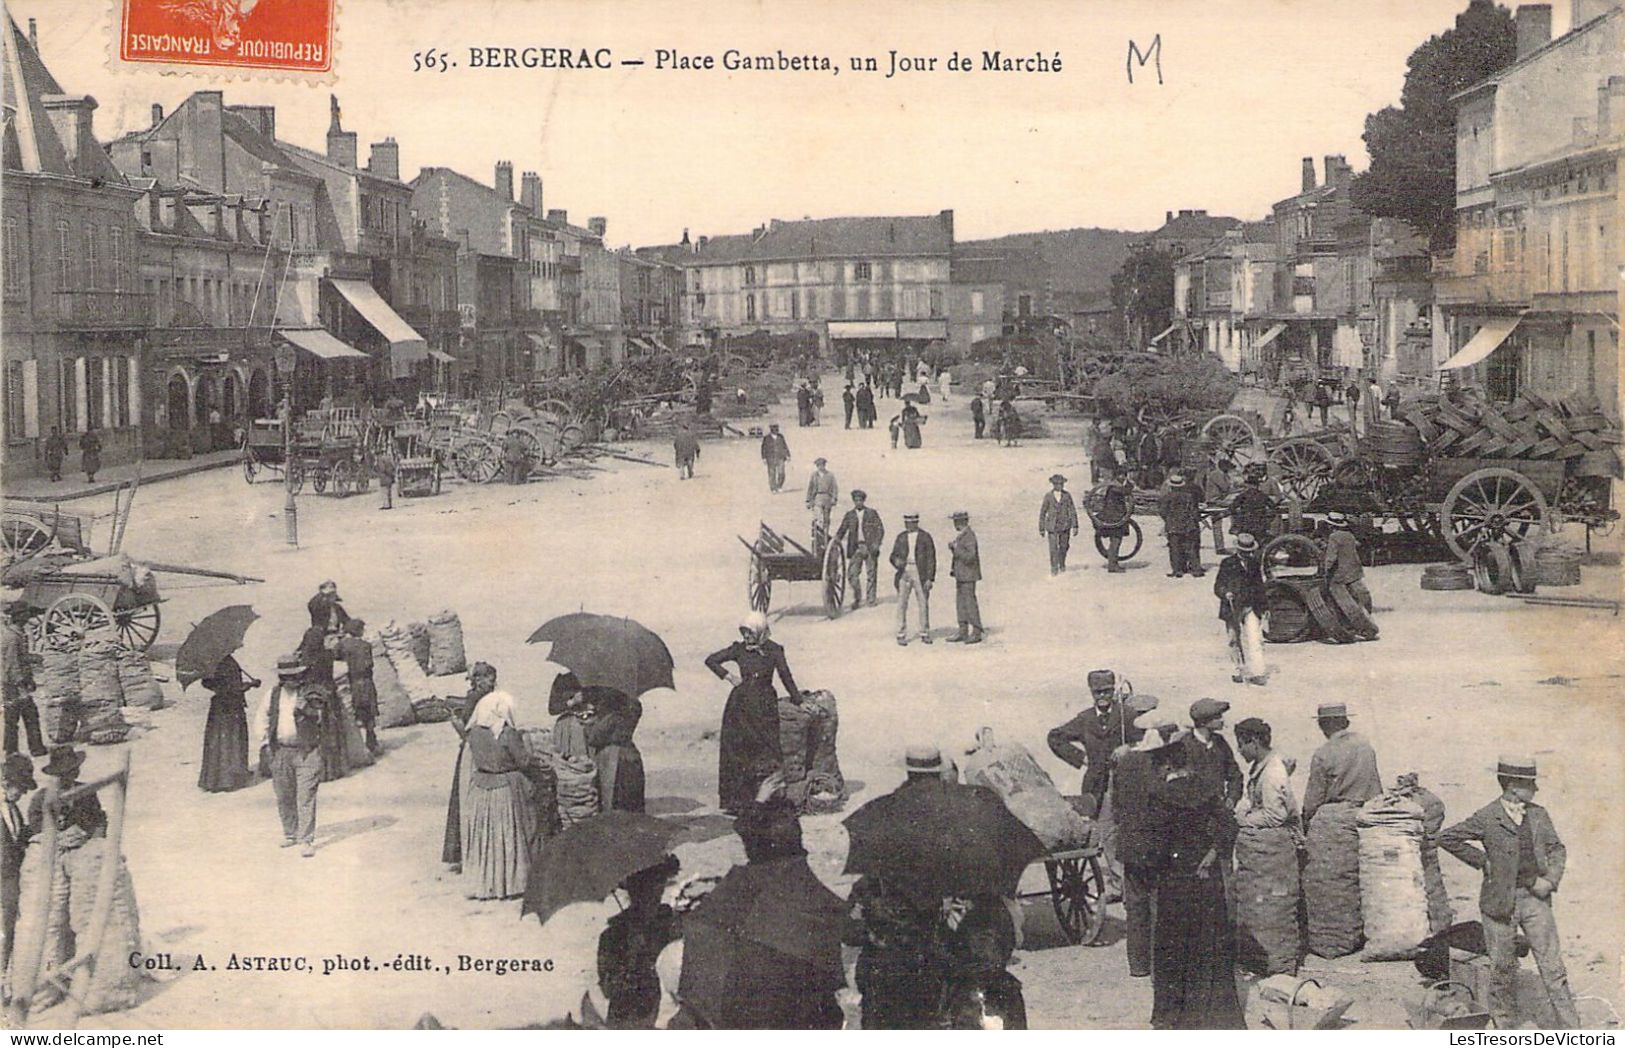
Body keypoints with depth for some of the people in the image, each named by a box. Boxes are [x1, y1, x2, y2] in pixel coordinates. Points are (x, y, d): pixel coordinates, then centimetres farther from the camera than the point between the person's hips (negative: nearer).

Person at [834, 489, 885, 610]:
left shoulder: (872, 514, 4)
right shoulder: (849, 515, 10)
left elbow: (880, 529, 0)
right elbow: (843, 529, 9)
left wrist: (876, 543, -12)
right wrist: (838, 537, -12)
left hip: (870, 547, -1)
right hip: (856, 548, 1)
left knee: (871, 574, 2)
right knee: (852, 574, -6)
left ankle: (870, 599, 13)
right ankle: (857, 598, 11)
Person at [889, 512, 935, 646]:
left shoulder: (925, 537, 0)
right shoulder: (901, 537, 10)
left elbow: (931, 559, -1)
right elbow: (893, 555, 13)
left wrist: (930, 579, -8)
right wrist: (896, 561, -12)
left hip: (920, 573, -2)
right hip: (904, 572, 2)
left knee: (924, 604, 2)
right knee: (901, 604, -2)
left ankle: (925, 633, 15)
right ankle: (901, 635, 3)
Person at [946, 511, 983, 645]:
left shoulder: (969, 536, -17)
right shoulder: (960, 535, 13)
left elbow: (969, 557, -24)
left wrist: (955, 547, -20)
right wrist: (953, 568, 9)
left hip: (968, 576, -10)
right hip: (961, 575, 10)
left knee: (970, 603, -5)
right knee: (960, 604, 10)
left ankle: (976, 633, 0)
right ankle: (963, 632, 15)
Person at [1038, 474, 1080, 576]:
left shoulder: (1067, 495, -2)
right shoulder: (1048, 496, -4)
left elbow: (1072, 511, -2)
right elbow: (1042, 513, 2)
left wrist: (1075, 527, -8)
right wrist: (1041, 529, 3)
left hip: (1065, 525, 2)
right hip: (1052, 526, -2)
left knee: (1064, 546, 12)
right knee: (1053, 548, -10)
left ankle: (1062, 565, 36)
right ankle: (1054, 568, 1)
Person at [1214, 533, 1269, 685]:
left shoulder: (1256, 564, 8)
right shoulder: (1227, 564, -4)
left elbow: (1260, 586, 20)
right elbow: (1218, 586, -4)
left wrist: (1265, 605, 21)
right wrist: (1226, 594, -25)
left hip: (1251, 608, 2)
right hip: (1233, 608, -2)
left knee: (1254, 640, -10)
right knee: (1235, 642, 8)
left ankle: (1256, 673, -9)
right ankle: (1240, 670, 25)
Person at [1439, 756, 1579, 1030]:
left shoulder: (1538, 815, 6)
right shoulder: (1487, 818, -8)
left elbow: (1557, 848, 16)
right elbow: (1447, 839, -4)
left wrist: (1551, 878, -1)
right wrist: (1482, 861, -4)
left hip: (1536, 898, 3)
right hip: (1500, 901, -3)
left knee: (1553, 966, 1)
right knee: (1502, 968, 8)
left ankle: (1570, 1031, 6)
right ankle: (1505, 1027, 23)